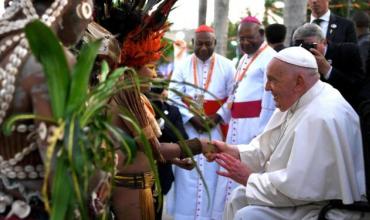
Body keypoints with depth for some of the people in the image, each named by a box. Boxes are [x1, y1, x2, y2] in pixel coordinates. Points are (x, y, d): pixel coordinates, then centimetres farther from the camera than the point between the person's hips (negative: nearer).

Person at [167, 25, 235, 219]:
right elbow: (173, 96, -2)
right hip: (187, 127, 1)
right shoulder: (183, 65, 2)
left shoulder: (226, 66, 0)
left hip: (216, 128, -1)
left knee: (210, 174, 2)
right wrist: (192, 117, -12)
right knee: (187, 174, 3)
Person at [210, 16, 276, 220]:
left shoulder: (270, 58, -11)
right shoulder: (245, 58, 19)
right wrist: (221, 115, 12)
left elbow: (270, 99, -16)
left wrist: (261, 132, -18)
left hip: (254, 125, -9)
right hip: (236, 124, 9)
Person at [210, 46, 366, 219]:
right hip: (308, 195, 10)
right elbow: (268, 147, 8)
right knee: (239, 197, 17)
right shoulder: (296, 101, 4)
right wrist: (234, 151, -7)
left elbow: (298, 186, -30)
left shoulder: (323, 118, -29)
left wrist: (250, 179, -18)